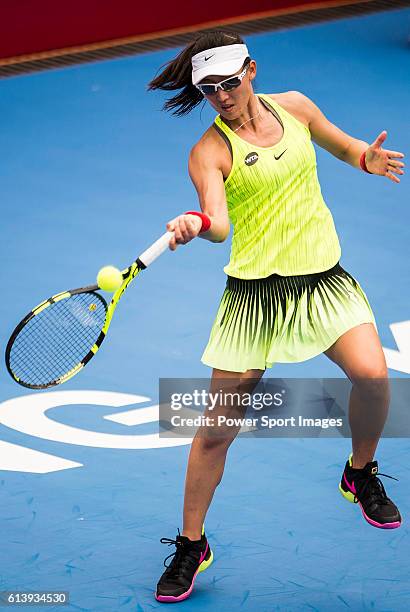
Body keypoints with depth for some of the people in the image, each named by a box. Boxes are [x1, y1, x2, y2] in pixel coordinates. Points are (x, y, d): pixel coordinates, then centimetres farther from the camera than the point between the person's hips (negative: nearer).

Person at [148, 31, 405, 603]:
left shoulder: (294, 106, 5)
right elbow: (219, 223, -22)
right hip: (255, 291, -2)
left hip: (324, 277, 3)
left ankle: (361, 474, 9)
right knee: (216, 429, -1)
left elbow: (345, 145, 22)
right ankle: (191, 546, 19)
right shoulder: (209, 151, -7)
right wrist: (196, 223, -45)